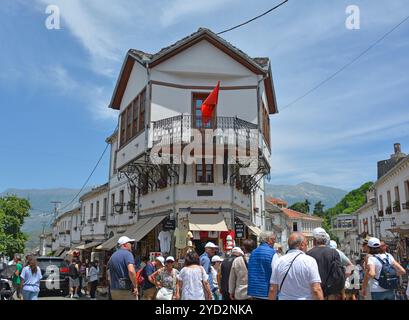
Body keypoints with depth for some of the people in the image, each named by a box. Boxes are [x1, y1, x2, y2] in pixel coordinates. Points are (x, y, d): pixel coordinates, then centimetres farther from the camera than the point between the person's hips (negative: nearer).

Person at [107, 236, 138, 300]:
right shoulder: (127, 254, -9)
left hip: (114, 290, 8)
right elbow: (131, 271, -24)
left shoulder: (112, 256, 15)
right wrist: (135, 286, -17)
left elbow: (109, 275, 18)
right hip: (126, 290, -7)